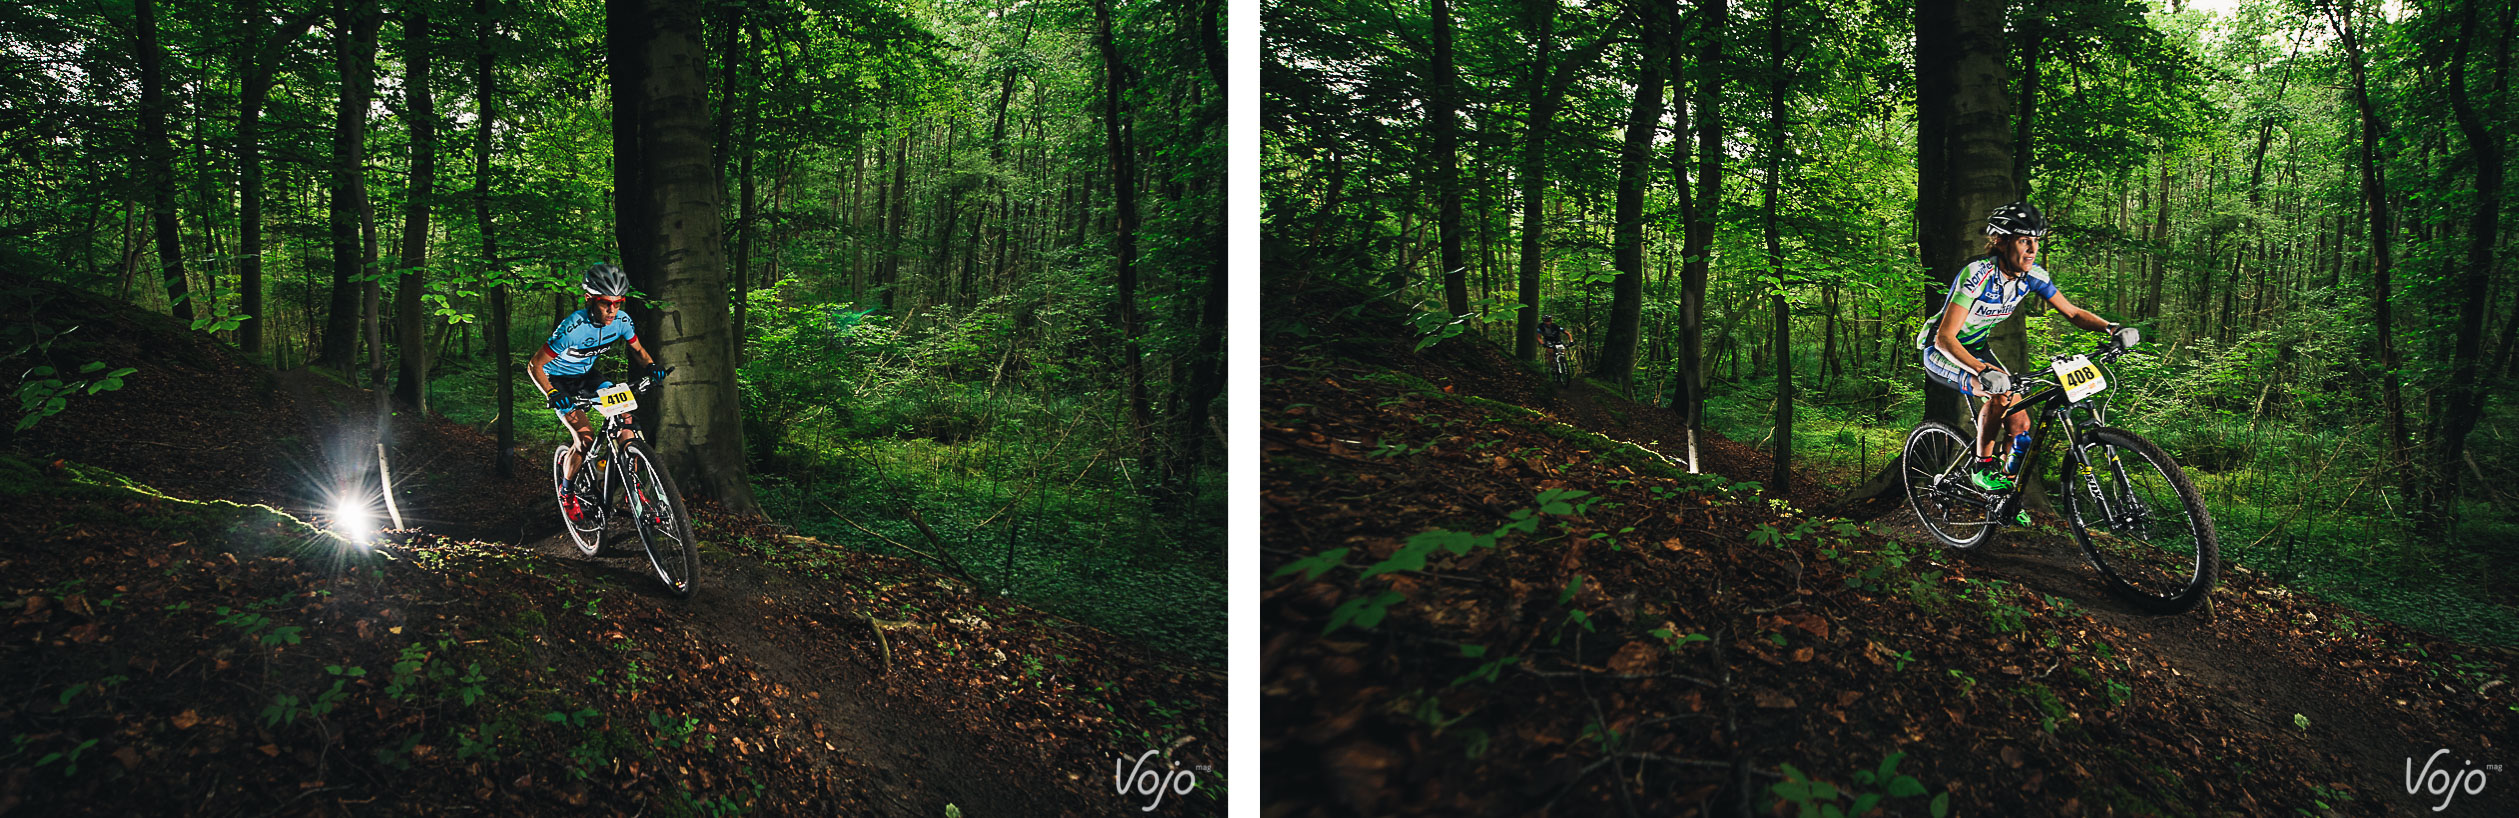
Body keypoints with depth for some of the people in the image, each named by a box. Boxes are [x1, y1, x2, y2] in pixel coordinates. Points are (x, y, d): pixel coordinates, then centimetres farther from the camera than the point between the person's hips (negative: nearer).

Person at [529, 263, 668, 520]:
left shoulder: (621, 321, -18)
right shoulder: (573, 327, -34)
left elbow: (637, 349, 2)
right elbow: (534, 365, -27)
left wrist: (651, 366, -20)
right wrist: (552, 395, -41)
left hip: (586, 374, 5)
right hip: (558, 380, -5)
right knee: (586, 437, -19)